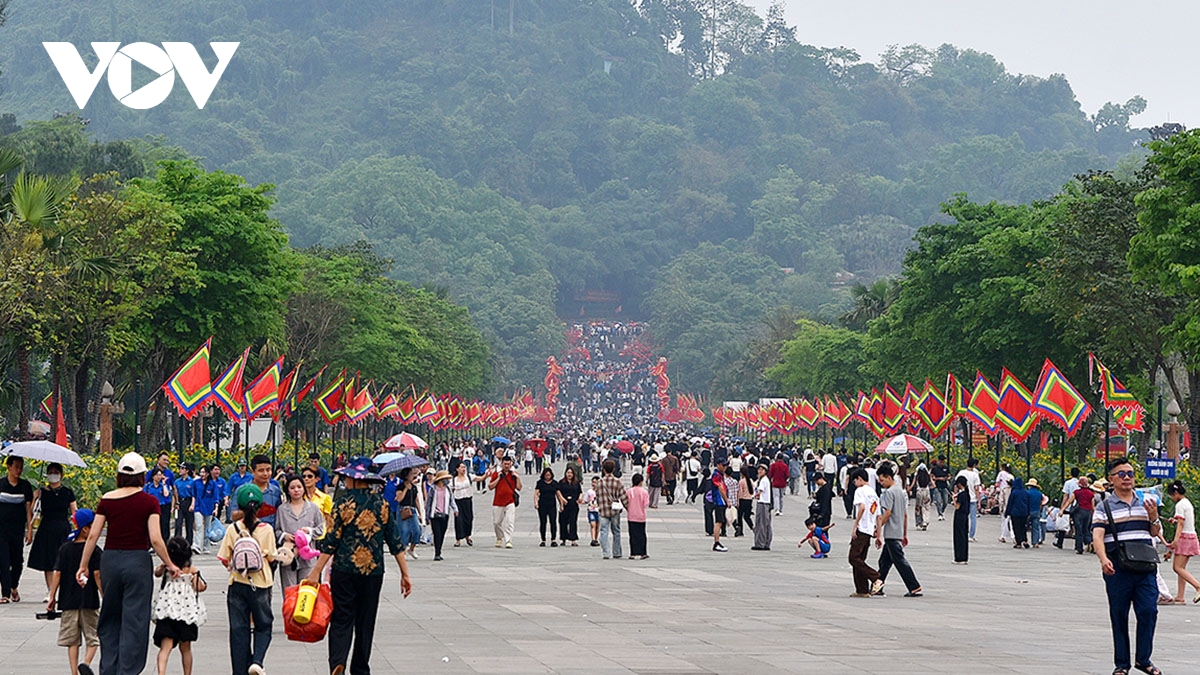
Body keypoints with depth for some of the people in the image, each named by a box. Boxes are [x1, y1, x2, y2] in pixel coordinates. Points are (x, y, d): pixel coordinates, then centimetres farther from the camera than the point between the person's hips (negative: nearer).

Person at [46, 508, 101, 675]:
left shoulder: (65, 549, 3)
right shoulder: (95, 551, -7)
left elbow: (57, 573, 0)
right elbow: (97, 574, -12)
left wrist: (52, 597, 4)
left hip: (69, 600, 3)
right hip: (89, 599, -3)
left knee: (72, 638, 9)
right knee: (93, 636, 7)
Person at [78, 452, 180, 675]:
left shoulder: (107, 500, 2)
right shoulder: (149, 501, -6)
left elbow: (93, 536, 2)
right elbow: (156, 539, -11)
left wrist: (83, 565, 11)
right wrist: (169, 565, 1)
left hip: (110, 560, 3)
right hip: (138, 561, -3)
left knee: (109, 620, 16)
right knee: (135, 621, 2)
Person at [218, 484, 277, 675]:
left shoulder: (232, 528, -6)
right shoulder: (267, 529, -7)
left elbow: (224, 559, -3)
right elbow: (271, 557, -1)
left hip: (237, 583, 1)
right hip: (260, 585, -1)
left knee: (238, 628, 8)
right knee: (263, 626, 12)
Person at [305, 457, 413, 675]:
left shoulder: (344, 503, -5)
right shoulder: (381, 504, 5)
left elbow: (331, 541, -8)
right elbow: (395, 542, 7)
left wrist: (317, 571, -4)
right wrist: (405, 573, 12)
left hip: (345, 570, -3)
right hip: (373, 572, 3)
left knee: (341, 620, 1)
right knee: (366, 623, 12)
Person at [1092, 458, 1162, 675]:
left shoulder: (1145, 502, 14)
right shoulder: (1104, 507, 3)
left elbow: (1156, 533, 17)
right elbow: (1097, 536, -10)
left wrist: (1154, 517, -5)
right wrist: (1103, 559, -27)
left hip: (1145, 568, 2)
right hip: (1118, 569, -2)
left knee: (1148, 611, -5)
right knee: (1119, 616, 4)